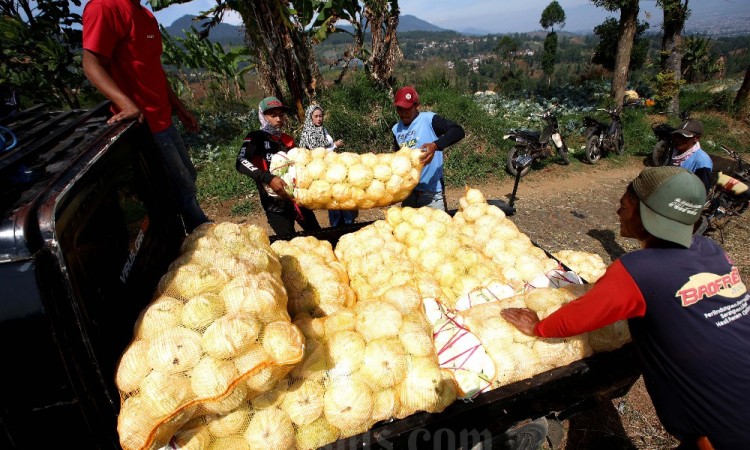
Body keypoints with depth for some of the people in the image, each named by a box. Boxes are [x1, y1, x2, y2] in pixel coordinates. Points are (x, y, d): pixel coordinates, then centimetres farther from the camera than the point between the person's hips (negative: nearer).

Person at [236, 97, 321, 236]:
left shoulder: (288, 140, 16)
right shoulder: (256, 138, -2)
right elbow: (241, 163, -20)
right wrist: (268, 178, -32)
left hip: (296, 197, 6)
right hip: (275, 204, -6)